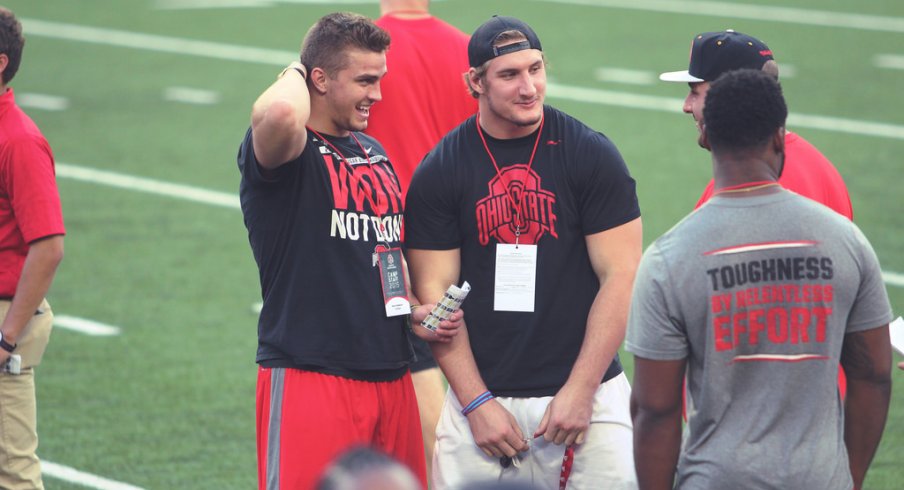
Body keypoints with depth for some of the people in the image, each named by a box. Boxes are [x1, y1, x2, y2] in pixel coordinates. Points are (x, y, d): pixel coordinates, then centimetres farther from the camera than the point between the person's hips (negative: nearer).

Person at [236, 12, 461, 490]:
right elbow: (278, 113, -34)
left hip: (390, 375, 8)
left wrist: (415, 311, 9)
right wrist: (293, 74, -11)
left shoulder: (374, 154, 17)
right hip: (309, 375, -8)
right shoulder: (286, 151, -8)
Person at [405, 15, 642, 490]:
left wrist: (580, 391, -9)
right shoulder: (438, 173, 2)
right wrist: (476, 403, -7)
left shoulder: (592, 155, 0)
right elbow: (435, 291, 1)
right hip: (480, 394, 1)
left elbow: (620, 277, -3)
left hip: (587, 392, -1)